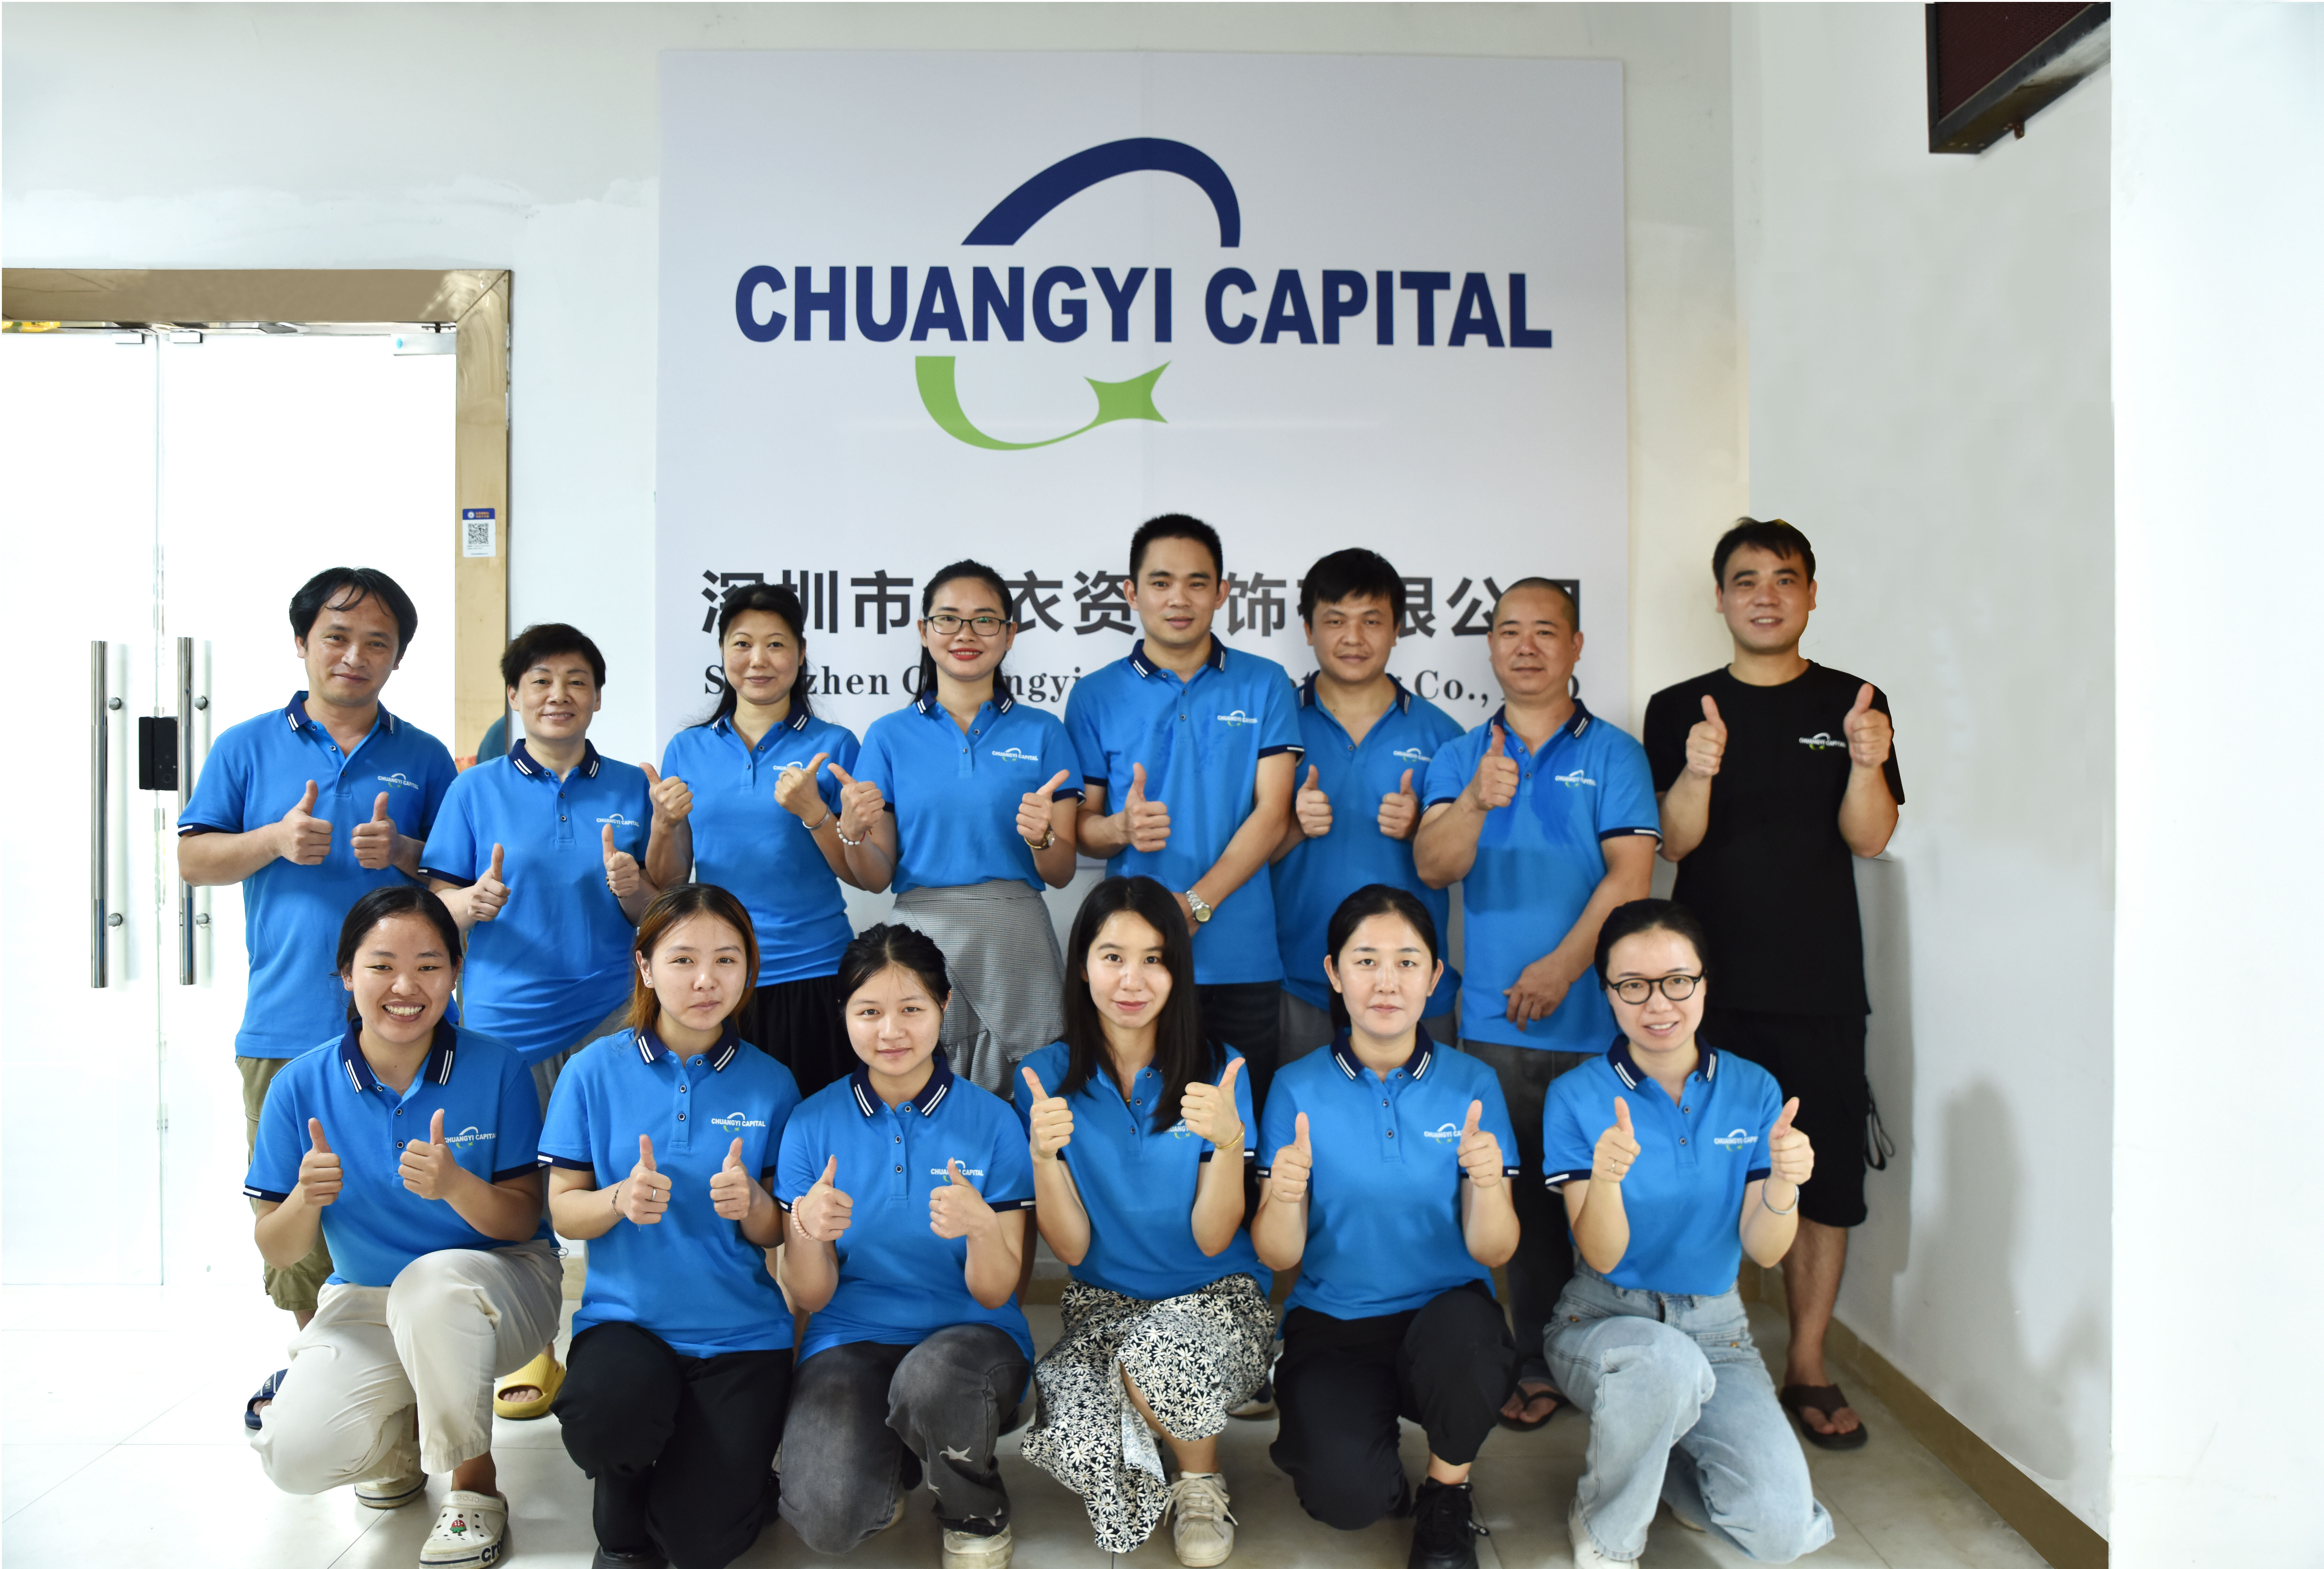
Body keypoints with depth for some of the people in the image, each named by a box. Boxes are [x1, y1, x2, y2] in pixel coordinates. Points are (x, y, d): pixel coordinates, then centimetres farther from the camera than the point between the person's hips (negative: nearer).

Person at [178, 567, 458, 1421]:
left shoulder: (425, 760, 9)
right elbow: (192, 858, 7)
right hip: (285, 1022, 1)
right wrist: (274, 841, -10)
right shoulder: (247, 748, 9)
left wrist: (404, 853, -10)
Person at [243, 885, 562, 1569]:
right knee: (295, 1456, -22)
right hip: (364, 1302, 3)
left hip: (496, 1284, -2)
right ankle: (402, 1439, 16)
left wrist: (457, 1186, -33)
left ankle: (476, 1485, -13)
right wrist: (306, 1201, -27)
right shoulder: (301, 1086, -7)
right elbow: (276, 1251, -3)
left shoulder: (496, 1069, -13)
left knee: (432, 1282, -37)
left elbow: (523, 1221, -12)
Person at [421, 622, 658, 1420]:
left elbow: (660, 915, 9)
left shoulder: (631, 788, 8)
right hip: (504, 1017, 0)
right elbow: (437, 904, 5)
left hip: (608, 1013, 0)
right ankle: (531, 1355, 19)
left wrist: (632, 891, -13)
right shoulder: (476, 790, 6)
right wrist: (473, 903, -16)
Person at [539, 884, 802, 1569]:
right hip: (626, 1314, 0)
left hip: (739, 1330, 0)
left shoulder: (770, 1083, -1)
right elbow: (563, 1211, -1)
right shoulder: (595, 1071, -3)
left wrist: (752, 1203, -20)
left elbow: (775, 1234, 3)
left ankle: (743, 1481, 23)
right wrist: (621, 1199, -22)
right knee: (606, 1413, -34)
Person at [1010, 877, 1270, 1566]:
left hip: (1217, 1299, 0)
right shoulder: (1048, 1078, -3)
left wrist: (1229, 1140, -26)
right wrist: (1044, 1155, -23)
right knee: (1079, 1447, -33)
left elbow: (1212, 1241, -9)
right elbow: (1073, 1250, -5)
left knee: (1163, 1344, -38)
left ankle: (1202, 1482, -2)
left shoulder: (1217, 1072, -6)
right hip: (1105, 1303, 1)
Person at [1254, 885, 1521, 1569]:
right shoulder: (1299, 1088, -3)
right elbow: (1277, 1258, -6)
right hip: (1332, 1327, 0)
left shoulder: (1472, 1084, -2)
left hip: (1446, 1314, 1)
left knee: (1464, 1332, -35)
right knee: (1346, 1497, -27)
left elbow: (1494, 1252, -6)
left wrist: (1487, 1184, -27)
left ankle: (1448, 1489, -2)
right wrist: (1286, 1196, -28)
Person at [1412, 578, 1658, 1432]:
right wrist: (1476, 802, -24)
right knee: (1524, 1193, 8)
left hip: (1597, 1020, -2)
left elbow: (1631, 876, -5)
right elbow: (1433, 866, -4)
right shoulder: (1461, 758, 10)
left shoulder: (1613, 754, 4)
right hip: (1496, 1022, 2)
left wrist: (1563, 963, -15)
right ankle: (1539, 1364, 19)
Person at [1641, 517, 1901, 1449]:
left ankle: (1807, 1367, 18)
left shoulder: (1853, 706, 7)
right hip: (1708, 986, -1)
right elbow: (1674, 842, -4)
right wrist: (1700, 771, -24)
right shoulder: (1679, 710, 6)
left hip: (1820, 987, 1)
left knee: (1826, 1177, 4)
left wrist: (1866, 763, -22)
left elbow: (1870, 837, -3)